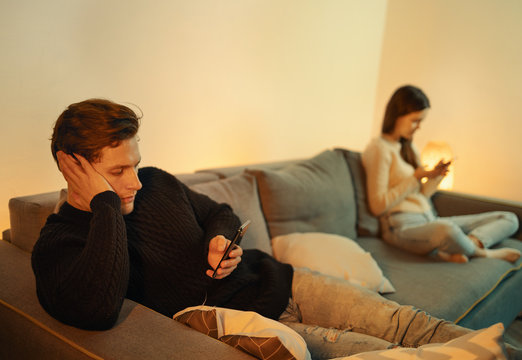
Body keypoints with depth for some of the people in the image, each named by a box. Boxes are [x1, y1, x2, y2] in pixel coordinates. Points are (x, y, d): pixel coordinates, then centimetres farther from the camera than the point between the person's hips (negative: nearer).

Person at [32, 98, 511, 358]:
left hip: (273, 281, 6)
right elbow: (97, 308, -34)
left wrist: (221, 240, -5)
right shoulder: (58, 244, -11)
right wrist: (105, 202, -25)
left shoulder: (155, 182, 6)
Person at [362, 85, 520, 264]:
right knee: (446, 229, -43)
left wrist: (437, 176, 1)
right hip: (403, 226, -9)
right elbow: (377, 206, -14)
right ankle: (485, 253, -9)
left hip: (430, 221, 9)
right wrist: (417, 176, -10)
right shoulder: (379, 148, -6)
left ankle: (454, 253, -24)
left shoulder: (409, 148, 21)